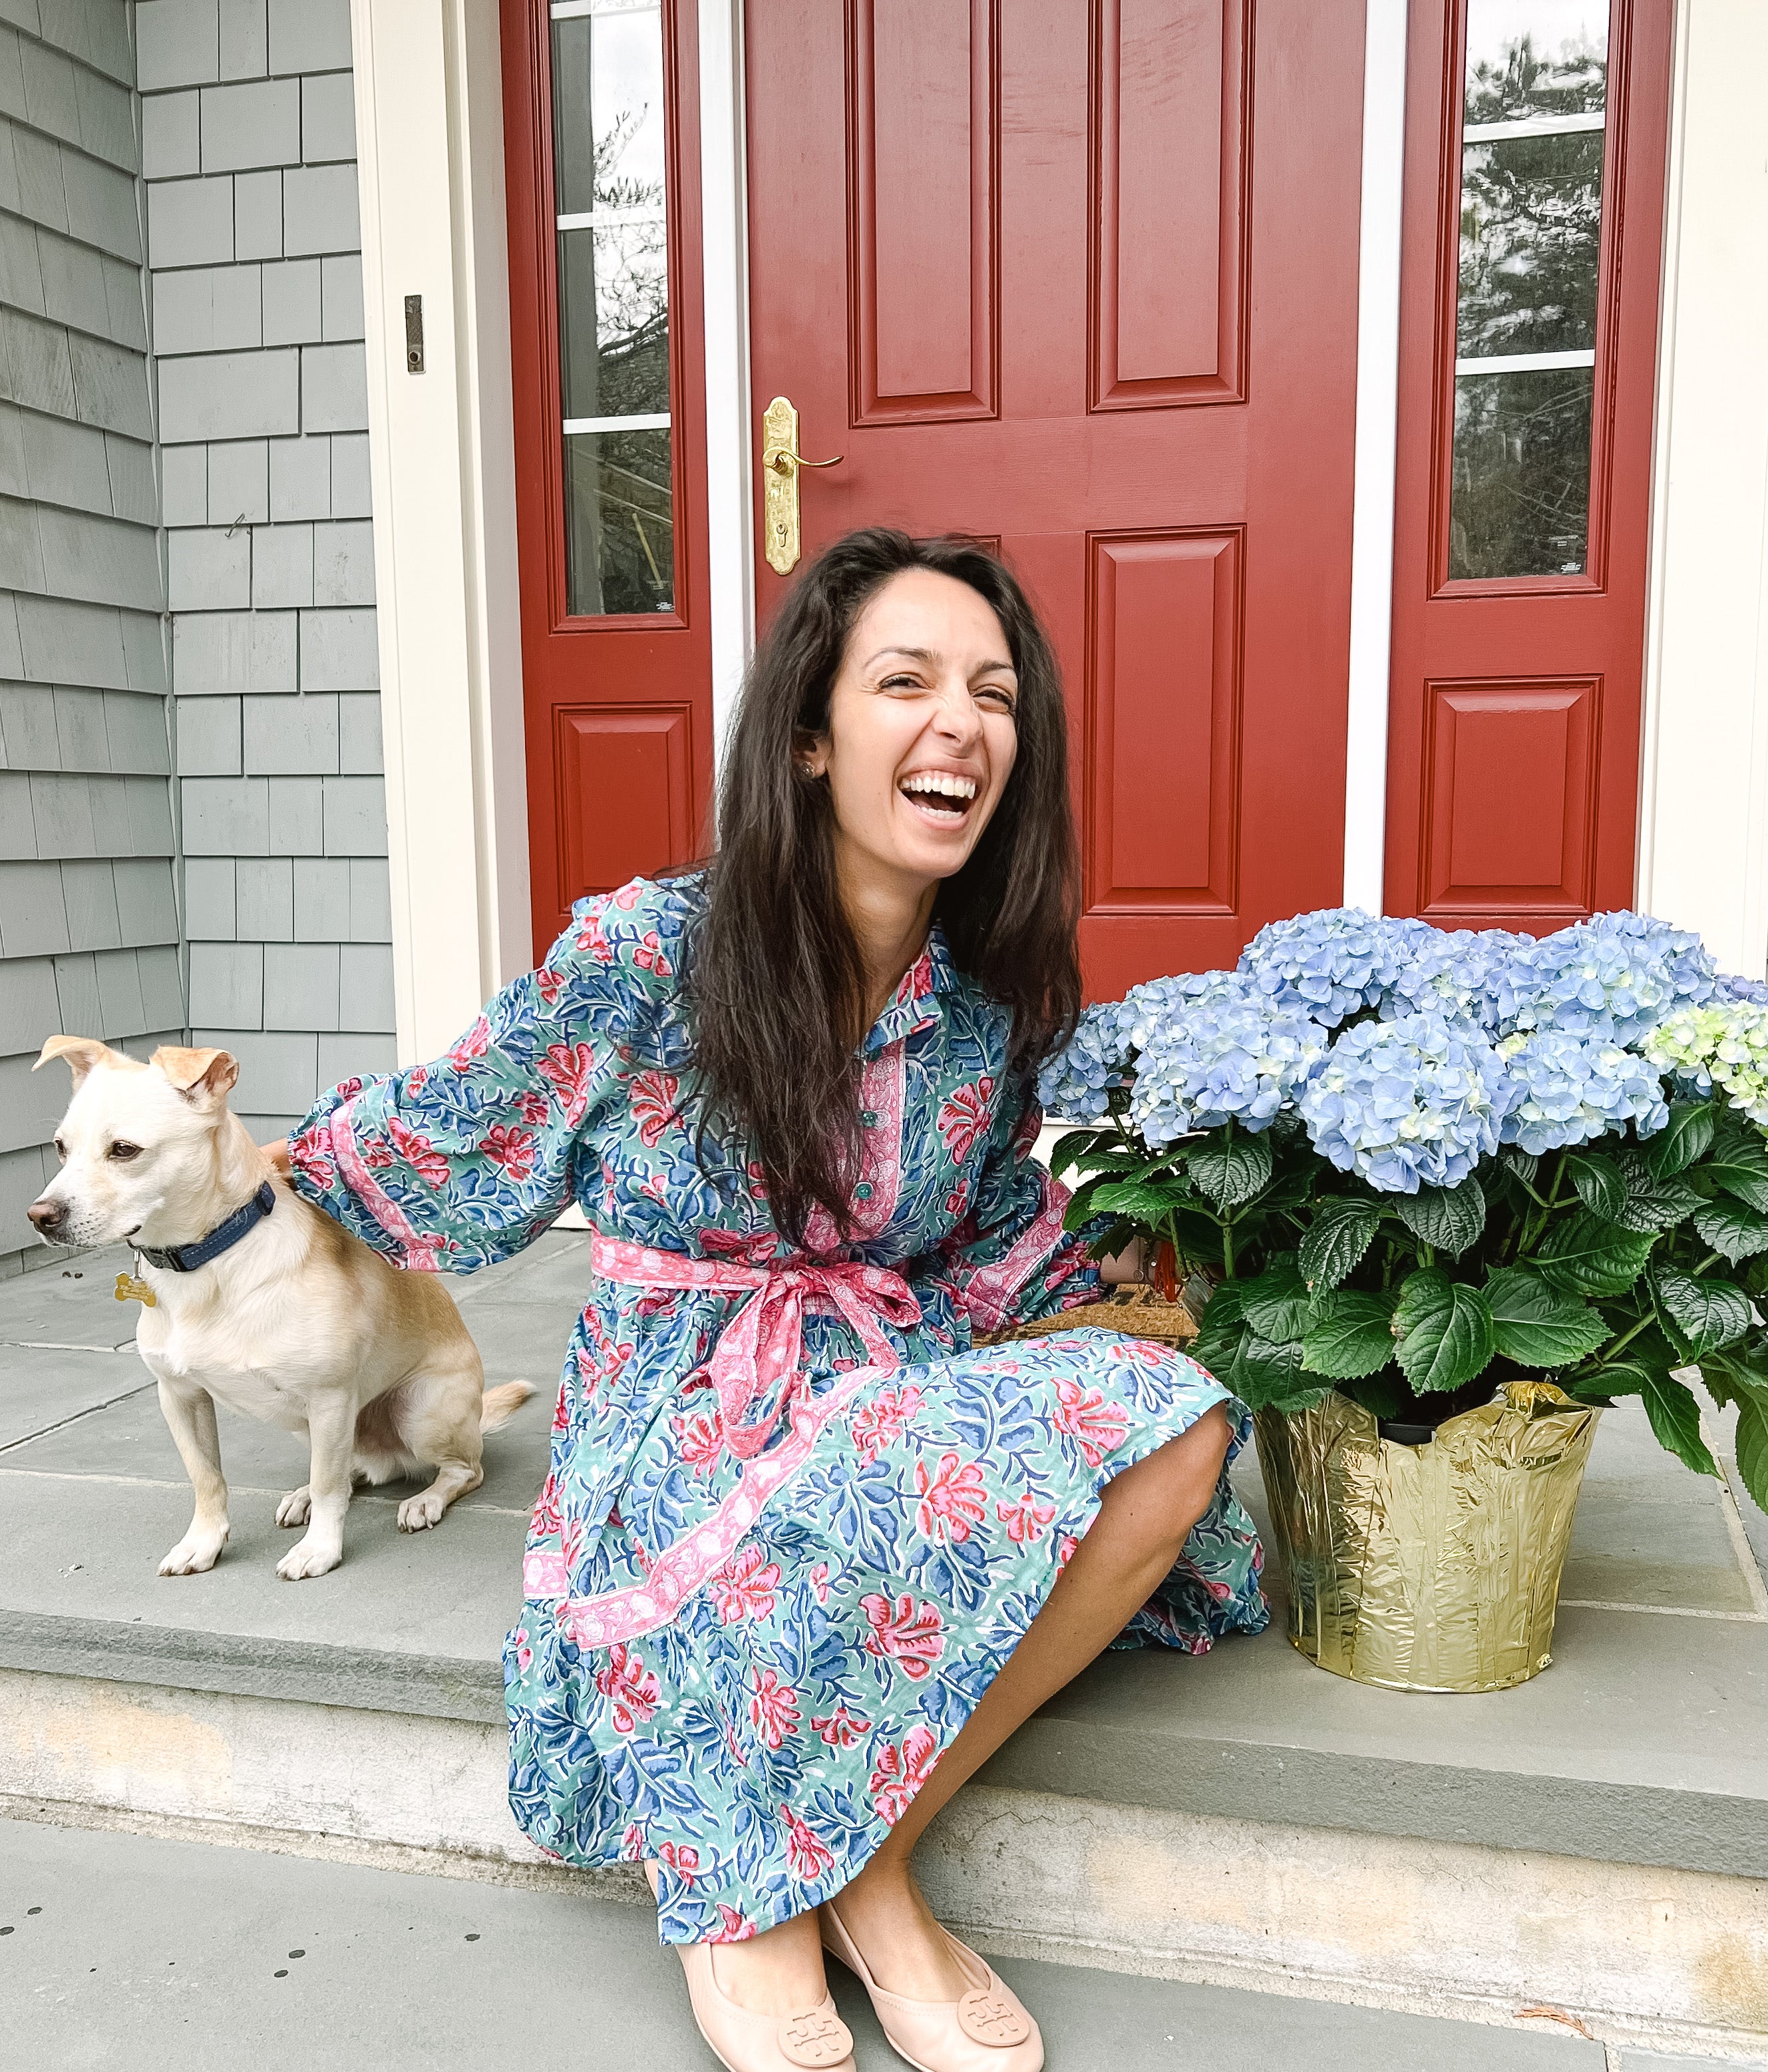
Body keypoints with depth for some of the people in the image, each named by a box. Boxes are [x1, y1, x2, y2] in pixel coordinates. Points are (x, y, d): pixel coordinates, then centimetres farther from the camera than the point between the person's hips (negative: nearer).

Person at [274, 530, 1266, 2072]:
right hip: (687, 1432, -4)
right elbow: (445, 1135, 6)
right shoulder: (643, 954, -13)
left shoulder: (998, 1000, 1)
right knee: (990, 1463, -35)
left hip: (896, 1393, 5)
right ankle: (747, 1887, -9)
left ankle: (857, 1856, -9)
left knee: (1175, 1424, -24)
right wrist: (280, 1166, 18)